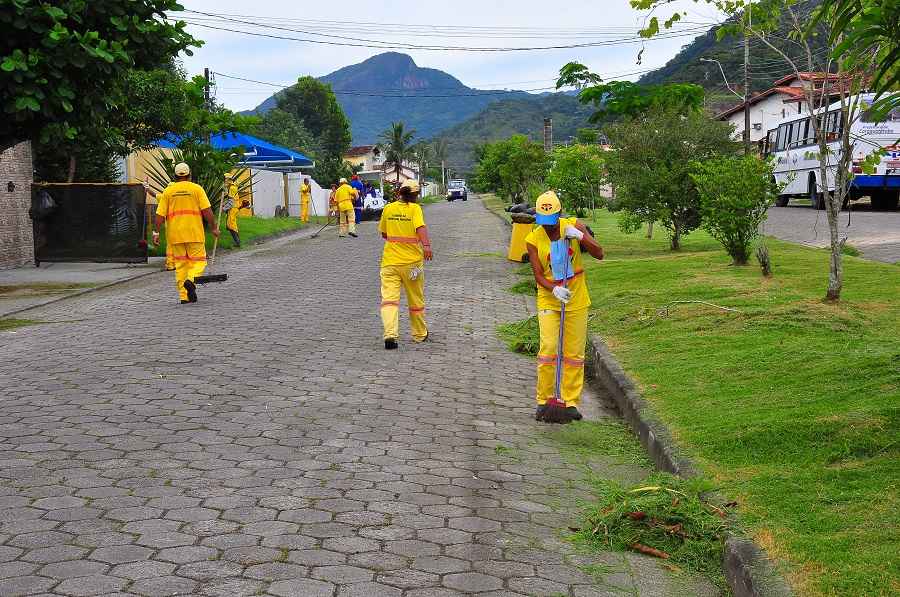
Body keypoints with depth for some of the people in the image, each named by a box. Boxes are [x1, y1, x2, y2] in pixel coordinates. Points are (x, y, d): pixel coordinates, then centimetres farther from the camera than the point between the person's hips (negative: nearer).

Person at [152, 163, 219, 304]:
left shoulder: (168, 191, 7)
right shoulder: (197, 189, 1)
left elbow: (160, 214, 3)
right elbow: (207, 211, -6)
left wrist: (156, 232, 8)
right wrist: (214, 227, 1)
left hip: (175, 234, 3)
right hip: (194, 233, -2)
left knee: (181, 264, 9)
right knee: (198, 261, 5)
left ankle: (184, 296, 7)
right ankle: (190, 280, -24)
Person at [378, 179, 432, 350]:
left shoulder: (388, 209, 5)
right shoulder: (415, 209, -5)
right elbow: (420, 227, -24)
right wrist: (426, 245, -37)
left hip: (390, 260, 1)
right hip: (412, 262, -1)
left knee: (389, 298, -7)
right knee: (416, 300, 15)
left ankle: (390, 334, -26)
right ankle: (420, 334, 30)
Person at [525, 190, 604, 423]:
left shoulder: (573, 225, -4)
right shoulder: (533, 239, -7)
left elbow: (599, 254, -8)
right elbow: (538, 275, -10)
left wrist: (580, 236, -23)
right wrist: (554, 289, -29)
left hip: (576, 299, 1)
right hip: (549, 300, -1)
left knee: (574, 353, 4)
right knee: (548, 349, -11)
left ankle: (571, 402, 13)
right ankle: (544, 400, 1)